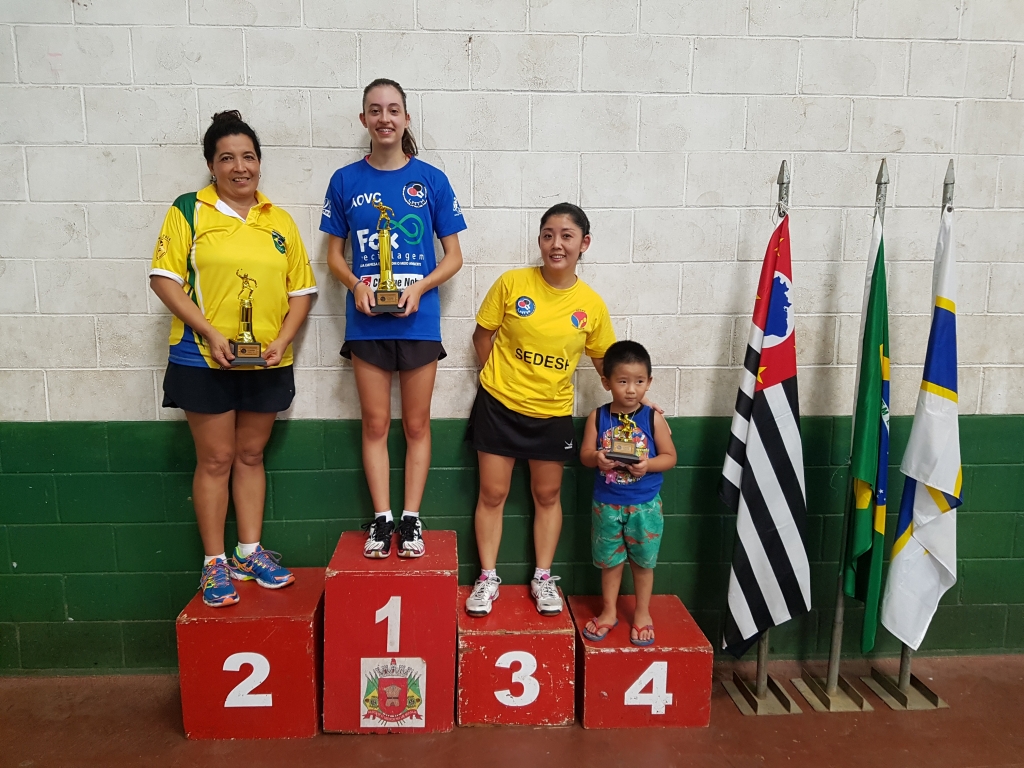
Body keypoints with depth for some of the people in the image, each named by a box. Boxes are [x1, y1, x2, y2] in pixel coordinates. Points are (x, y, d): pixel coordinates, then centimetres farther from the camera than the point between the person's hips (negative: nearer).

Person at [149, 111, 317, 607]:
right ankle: (214, 562, 17)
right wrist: (211, 331, -17)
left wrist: (283, 339, -7)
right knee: (215, 460, 4)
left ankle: (250, 551, 26)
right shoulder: (189, 211, -1)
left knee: (250, 456, 13)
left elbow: (302, 288, 7)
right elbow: (164, 278, -7)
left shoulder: (279, 221, 9)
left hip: (267, 364, 3)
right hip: (204, 360, -3)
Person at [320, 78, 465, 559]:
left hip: (418, 320, -1)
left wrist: (419, 287, -15)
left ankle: (411, 518, 19)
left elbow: (453, 256, 2)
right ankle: (381, 518, 19)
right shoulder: (345, 181, 4)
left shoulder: (431, 180, 0)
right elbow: (334, 253, 9)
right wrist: (355, 284, -11)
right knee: (375, 424, 7)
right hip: (367, 322, 1)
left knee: (416, 424, 8)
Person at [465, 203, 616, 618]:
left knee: (547, 496, 14)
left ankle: (543, 578, 29)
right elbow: (483, 335, 0)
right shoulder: (511, 283, -11)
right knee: (492, 493, 7)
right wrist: (503, 376, 1)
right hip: (499, 406, -1)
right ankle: (488, 577, 22)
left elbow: (606, 364, 4)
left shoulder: (591, 304, -7)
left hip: (553, 414, 1)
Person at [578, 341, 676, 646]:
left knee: (643, 561, 14)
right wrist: (597, 458, -24)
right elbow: (584, 455, -2)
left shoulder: (653, 418, -8)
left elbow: (670, 456, -4)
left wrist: (648, 464, -23)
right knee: (610, 561, 14)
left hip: (645, 505, -1)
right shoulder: (598, 417, -5)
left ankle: (642, 614, 32)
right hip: (606, 503, 1)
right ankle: (609, 612, 32)